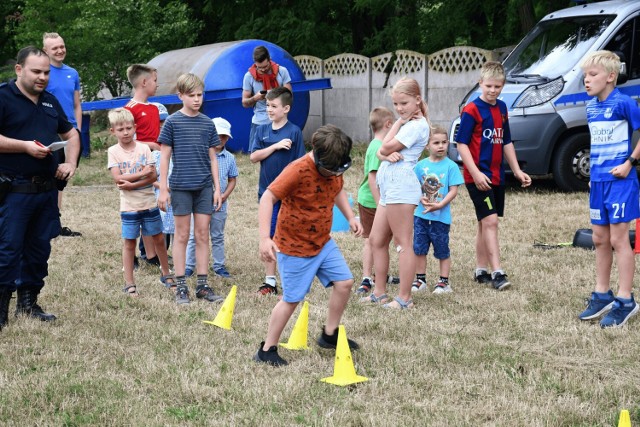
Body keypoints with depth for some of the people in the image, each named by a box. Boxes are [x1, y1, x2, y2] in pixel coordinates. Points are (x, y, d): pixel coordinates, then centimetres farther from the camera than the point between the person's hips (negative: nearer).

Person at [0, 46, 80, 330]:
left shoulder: (50, 102, 17)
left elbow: (71, 135, 28)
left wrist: (70, 163, 12)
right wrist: (25, 146, -18)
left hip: (47, 189, 7)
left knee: (39, 249, 11)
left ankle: (28, 303, 21)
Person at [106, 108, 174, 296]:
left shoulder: (144, 148, -2)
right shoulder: (113, 151, -4)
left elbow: (153, 176, -9)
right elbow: (117, 178, -14)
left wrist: (132, 184, -20)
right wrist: (142, 173, -18)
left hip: (149, 203, 2)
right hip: (129, 206, -2)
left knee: (159, 239, 11)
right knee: (129, 243, 4)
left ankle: (166, 274, 28)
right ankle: (129, 284, 10)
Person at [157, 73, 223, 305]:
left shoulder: (207, 123, 7)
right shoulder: (173, 122, -2)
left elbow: (212, 158, 11)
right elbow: (165, 156, -1)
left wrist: (217, 188, 7)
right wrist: (163, 189, -5)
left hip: (204, 187, 3)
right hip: (181, 186, -3)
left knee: (203, 235, 5)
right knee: (182, 236, 3)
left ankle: (202, 285, 11)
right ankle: (181, 286, 8)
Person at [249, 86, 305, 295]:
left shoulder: (294, 131, -6)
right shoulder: (262, 130, 6)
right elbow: (253, 156, -3)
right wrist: (276, 146, -14)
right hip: (267, 191, 4)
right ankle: (270, 281, 16)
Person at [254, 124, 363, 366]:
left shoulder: (334, 169, -3)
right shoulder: (298, 171, -26)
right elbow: (267, 199, -28)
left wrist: (350, 217, 6)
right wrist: (265, 239, -36)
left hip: (323, 242, 7)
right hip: (294, 247, -7)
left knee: (344, 282, 2)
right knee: (292, 299, -2)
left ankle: (329, 335, 21)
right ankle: (266, 350, 12)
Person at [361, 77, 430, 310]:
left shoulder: (417, 125, -10)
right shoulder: (405, 122, 19)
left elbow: (387, 147, -12)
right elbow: (380, 152, 12)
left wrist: (398, 123, -2)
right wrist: (387, 154, -11)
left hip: (401, 186, -10)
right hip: (388, 186, 10)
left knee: (403, 243, -7)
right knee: (376, 240, 12)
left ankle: (404, 298, -4)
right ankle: (379, 292, 19)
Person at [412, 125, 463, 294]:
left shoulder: (451, 166, -6)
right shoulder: (421, 165, 3)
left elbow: (453, 191, -8)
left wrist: (439, 205, -18)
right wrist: (422, 199, -13)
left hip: (441, 216, -3)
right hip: (420, 215, 3)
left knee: (442, 250, 5)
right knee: (419, 248, 9)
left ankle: (444, 281, 15)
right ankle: (420, 279, 20)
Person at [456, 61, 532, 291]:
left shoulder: (501, 108, 12)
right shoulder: (471, 110, -11)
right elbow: (462, 144, -13)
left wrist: (517, 171, 19)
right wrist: (476, 173, -21)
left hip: (497, 176, 7)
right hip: (478, 177, -7)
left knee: (485, 223, 13)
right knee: (490, 221, -13)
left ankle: (481, 270, 21)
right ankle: (497, 273, -15)